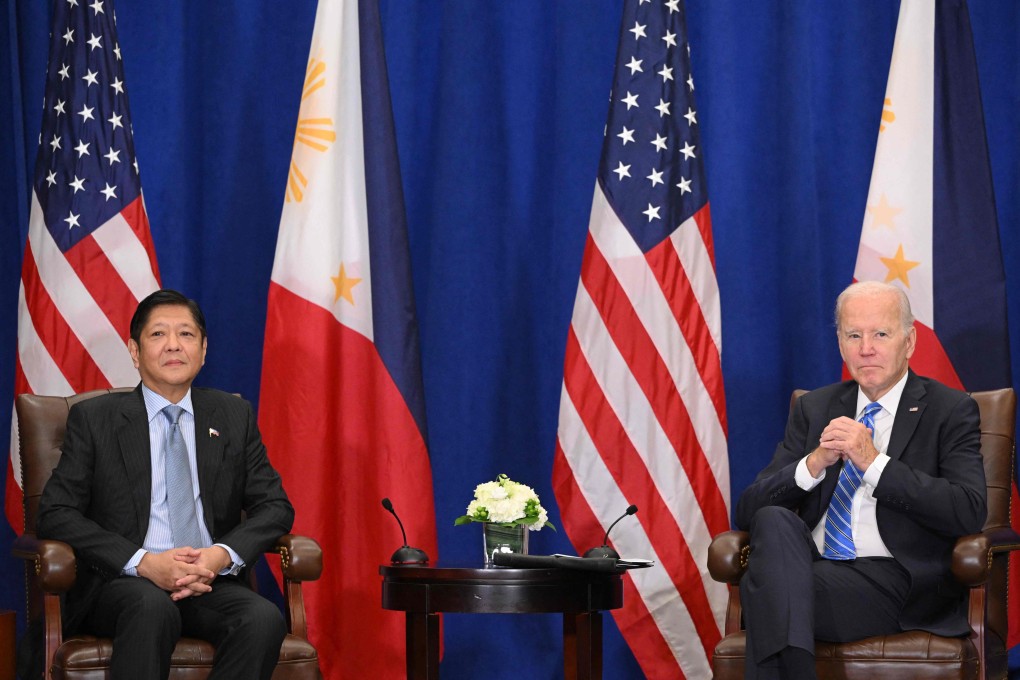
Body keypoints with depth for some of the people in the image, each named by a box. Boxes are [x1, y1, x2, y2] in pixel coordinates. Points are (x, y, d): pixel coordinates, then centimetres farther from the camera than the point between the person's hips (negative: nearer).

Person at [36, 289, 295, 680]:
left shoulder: (234, 416, 15)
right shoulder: (93, 419, 7)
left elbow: (274, 507, 13)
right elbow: (56, 513, -1)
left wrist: (223, 555, -10)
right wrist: (143, 563, -15)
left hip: (212, 581, 3)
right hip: (121, 583, -2)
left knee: (264, 618, -31)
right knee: (151, 606, -39)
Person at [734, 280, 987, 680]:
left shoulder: (951, 411, 6)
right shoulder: (813, 409, 19)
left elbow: (969, 512, -10)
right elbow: (749, 509, 11)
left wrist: (873, 462, -13)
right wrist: (815, 464, -9)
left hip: (896, 583, -5)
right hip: (810, 568, 5)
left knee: (764, 585, -31)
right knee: (774, 520, -31)